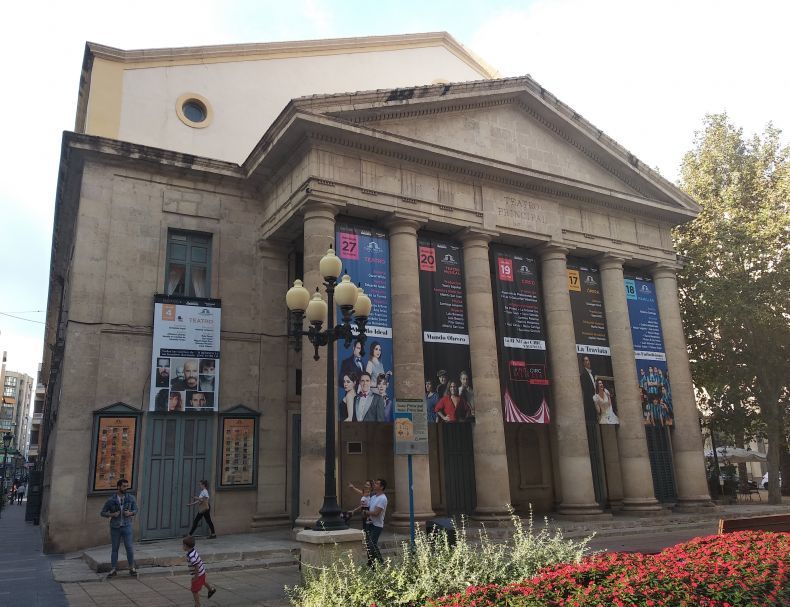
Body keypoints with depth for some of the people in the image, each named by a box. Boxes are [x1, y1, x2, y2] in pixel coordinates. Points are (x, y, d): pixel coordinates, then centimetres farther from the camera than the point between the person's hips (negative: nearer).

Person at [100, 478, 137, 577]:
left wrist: (130, 513, -14)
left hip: (126, 526, 0)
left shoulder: (130, 498, -3)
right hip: (115, 527, 0)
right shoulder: (111, 500, -7)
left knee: (129, 547, -3)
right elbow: (102, 513, 1)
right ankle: (113, 570, 19)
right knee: (114, 549, 9)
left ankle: (132, 568, 10)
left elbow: (135, 510, 8)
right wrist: (112, 515, -16)